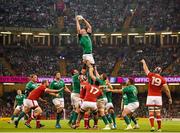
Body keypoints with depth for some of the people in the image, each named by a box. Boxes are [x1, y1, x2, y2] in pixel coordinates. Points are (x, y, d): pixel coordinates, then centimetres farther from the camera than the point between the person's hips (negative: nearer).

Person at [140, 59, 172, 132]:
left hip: (150, 97, -1)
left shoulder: (151, 75, -4)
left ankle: (152, 126, -10)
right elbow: (167, 90, -4)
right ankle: (159, 128, 8)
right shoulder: (162, 79, -3)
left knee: (151, 113, 2)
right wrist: (170, 98, 6)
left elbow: (145, 69, 14)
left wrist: (143, 62, 33)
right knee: (158, 113, 6)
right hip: (158, 97, 1)